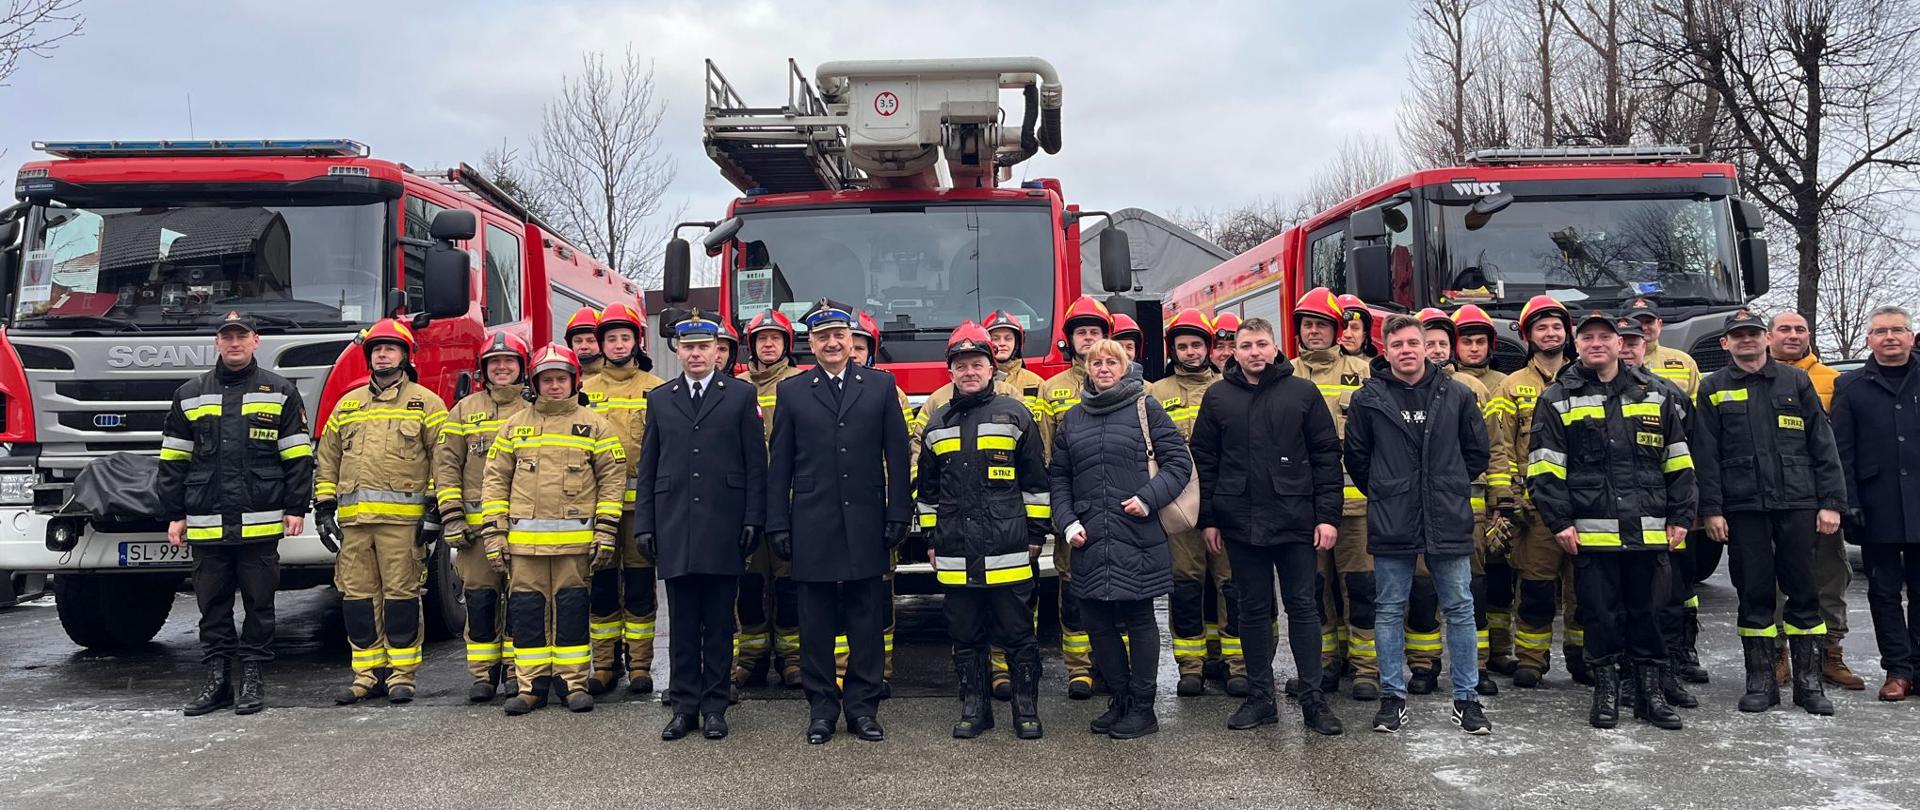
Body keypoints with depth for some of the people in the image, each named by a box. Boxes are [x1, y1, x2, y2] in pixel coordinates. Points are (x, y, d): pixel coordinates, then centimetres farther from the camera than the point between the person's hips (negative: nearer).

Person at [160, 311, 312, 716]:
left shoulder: (280, 393, 5)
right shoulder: (190, 395, 11)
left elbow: (298, 456, 3)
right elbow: (173, 459, 12)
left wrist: (295, 508, -2)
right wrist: (174, 514, 7)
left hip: (260, 524, -2)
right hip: (206, 525, 2)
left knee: (258, 603, 4)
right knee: (212, 606, 7)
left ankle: (253, 679, 12)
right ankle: (217, 680, 14)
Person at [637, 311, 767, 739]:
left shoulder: (741, 395, 4)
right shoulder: (659, 400, 12)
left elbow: (755, 464, 2)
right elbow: (648, 468, 12)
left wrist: (753, 521, -6)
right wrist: (644, 525, 5)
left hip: (723, 527, -2)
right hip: (674, 529, 2)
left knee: (719, 623, 4)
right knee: (682, 623, 6)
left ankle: (714, 707, 12)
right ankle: (684, 706, 13)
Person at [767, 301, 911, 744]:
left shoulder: (881, 386, 6)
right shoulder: (791, 392, 7)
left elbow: (896, 455, 5)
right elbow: (779, 465, 6)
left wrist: (897, 516, -1)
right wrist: (777, 524, 1)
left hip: (866, 525, 0)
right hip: (812, 526, 0)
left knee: (867, 623, 5)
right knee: (816, 625, 6)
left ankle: (863, 706, 15)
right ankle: (821, 707, 16)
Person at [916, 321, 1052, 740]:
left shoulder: (1015, 414, 3)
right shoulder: (937, 424, 12)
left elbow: (1036, 480, 4)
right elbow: (926, 489, 19)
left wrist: (1036, 532, 1)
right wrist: (930, 539, 15)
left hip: (1008, 551, -3)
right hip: (955, 554, 3)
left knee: (1018, 634, 3)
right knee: (965, 637, 9)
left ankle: (1027, 710, 13)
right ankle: (974, 708, 20)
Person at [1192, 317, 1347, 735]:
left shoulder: (1303, 393, 1)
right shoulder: (1218, 397, 6)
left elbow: (1326, 456, 0)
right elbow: (1203, 461, 7)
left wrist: (1327, 515, -5)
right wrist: (1208, 519, 3)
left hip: (1295, 520, -2)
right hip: (1239, 523, 2)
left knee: (1302, 606, 3)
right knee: (1253, 610, 9)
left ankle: (1313, 698, 11)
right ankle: (1261, 697, 18)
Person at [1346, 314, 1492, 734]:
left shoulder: (1457, 395, 3)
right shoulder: (1368, 398, 0)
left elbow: (1477, 451, 12)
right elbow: (1356, 457, 8)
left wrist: (1449, 489, 12)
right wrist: (1384, 494, 9)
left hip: (1448, 522, 1)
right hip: (1390, 524, -1)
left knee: (1460, 609, 6)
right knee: (1389, 612, 6)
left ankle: (1466, 698, 16)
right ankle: (1393, 697, 17)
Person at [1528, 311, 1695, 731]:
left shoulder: (1656, 395, 12)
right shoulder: (1558, 400, 3)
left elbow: (1678, 461, 14)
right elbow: (1545, 468, -1)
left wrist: (1680, 517, 8)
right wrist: (1559, 521, -8)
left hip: (1649, 531, 2)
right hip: (1591, 531, -2)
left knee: (1649, 610, 8)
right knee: (1601, 613, 3)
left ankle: (1650, 689, 20)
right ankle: (1605, 689, 15)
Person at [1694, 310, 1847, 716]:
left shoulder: (1796, 381, 9)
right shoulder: (1713, 389, 7)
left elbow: (1823, 445, 6)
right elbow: (1705, 455, 2)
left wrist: (1831, 502, -1)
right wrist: (1711, 510, -5)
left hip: (1797, 502, 1)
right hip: (1743, 507, 0)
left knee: (1803, 590, 4)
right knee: (1754, 593, 3)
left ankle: (1808, 681, 12)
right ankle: (1761, 680, 12)